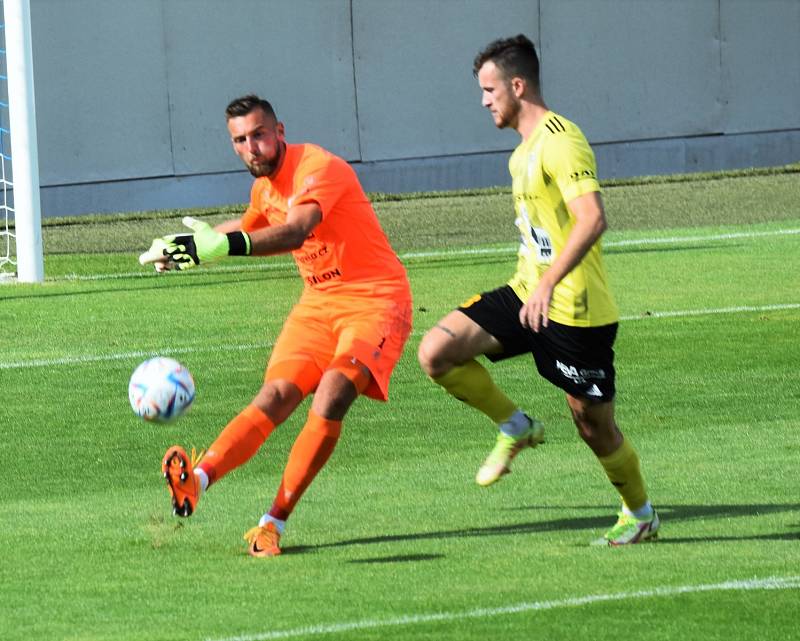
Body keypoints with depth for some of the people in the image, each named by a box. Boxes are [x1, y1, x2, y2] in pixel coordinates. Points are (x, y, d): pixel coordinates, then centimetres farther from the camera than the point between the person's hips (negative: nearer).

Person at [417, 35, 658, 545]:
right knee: (436, 351, -9)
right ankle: (515, 428, 8)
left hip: (575, 311, -9)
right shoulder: (525, 149, 14)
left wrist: (549, 282, -37)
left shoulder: (560, 141, -17)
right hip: (526, 294, 9)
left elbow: (593, 218, -30)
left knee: (595, 427, 3)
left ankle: (640, 514, 26)